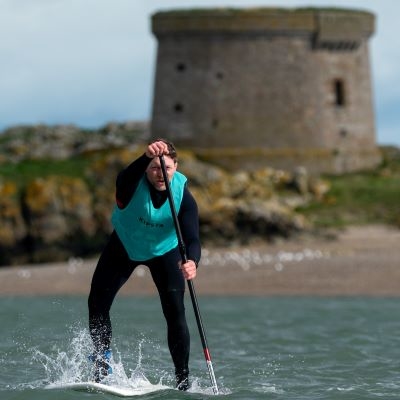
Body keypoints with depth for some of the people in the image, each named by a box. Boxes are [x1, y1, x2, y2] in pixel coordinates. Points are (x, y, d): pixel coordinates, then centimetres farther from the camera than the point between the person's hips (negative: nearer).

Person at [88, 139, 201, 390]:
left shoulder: (183, 196, -30)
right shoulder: (132, 183, -31)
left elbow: (192, 238, -39)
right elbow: (125, 178, -57)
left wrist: (192, 262, -62)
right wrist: (147, 157, -77)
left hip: (165, 251, -1)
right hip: (124, 246, 1)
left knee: (175, 313, -12)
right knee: (97, 302, -5)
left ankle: (183, 381, -4)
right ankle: (102, 361, 17)